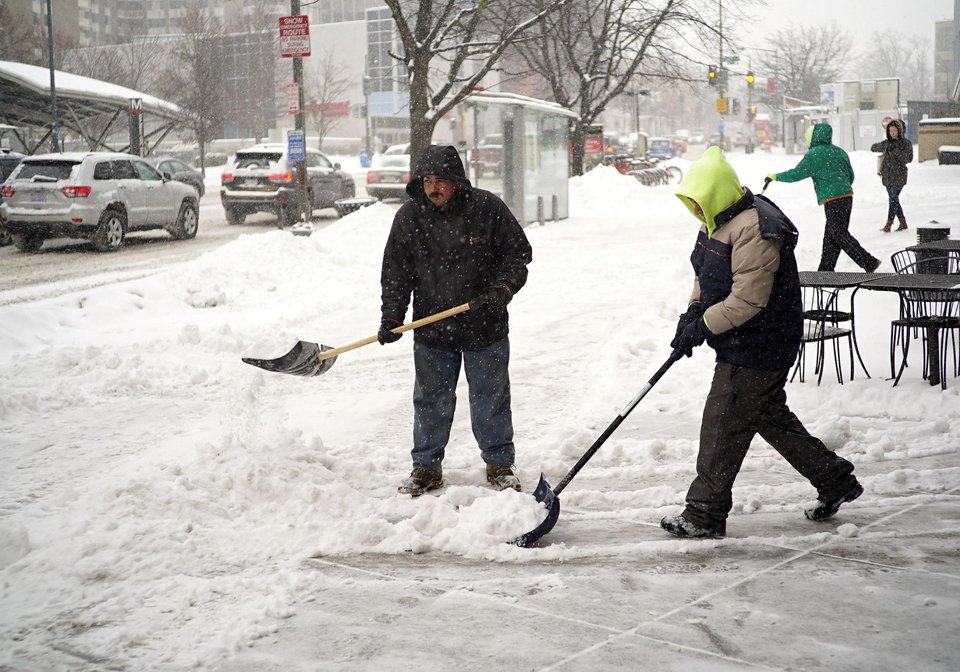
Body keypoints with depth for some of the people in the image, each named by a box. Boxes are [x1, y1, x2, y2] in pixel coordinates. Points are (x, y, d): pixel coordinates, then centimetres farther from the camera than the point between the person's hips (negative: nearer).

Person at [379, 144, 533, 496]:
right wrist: (391, 316, -4)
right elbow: (395, 271, 4)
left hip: (485, 327, -2)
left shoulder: (488, 209, -8)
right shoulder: (409, 216, -2)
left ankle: (499, 464, 23)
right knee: (431, 401, 9)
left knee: (491, 399, 8)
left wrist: (500, 290, -14)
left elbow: (518, 253, 0)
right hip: (431, 329, 2)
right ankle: (426, 467, 23)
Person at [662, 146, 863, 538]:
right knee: (770, 417, 19)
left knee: (723, 426, -4)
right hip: (742, 344, 11)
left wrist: (703, 327, -20)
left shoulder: (754, 231, -24)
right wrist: (694, 311, 3)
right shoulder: (720, 221, 9)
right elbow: (706, 277, 20)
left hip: (758, 348, -11)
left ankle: (705, 515, 6)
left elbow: (748, 299, -27)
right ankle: (834, 480, 31)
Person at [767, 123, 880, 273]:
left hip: (832, 200, -8)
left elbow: (796, 174, -8)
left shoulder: (814, 154, -7)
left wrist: (776, 176, 6)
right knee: (830, 234, 13)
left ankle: (869, 262, -12)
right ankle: (825, 269, 17)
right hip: (847, 196, 8)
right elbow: (850, 176, 20)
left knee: (839, 235, -6)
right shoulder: (839, 152, 16)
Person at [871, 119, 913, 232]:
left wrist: (895, 150, -17)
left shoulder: (906, 143, -2)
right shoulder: (887, 142, 10)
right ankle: (903, 222, 19)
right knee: (894, 199, 9)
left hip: (899, 176, -5)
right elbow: (873, 148, 12)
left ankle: (888, 224, -9)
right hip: (887, 175, 5)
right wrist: (884, 146, -3)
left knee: (893, 199, -10)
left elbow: (908, 158, -11)